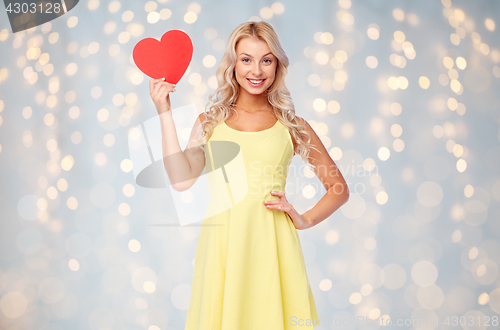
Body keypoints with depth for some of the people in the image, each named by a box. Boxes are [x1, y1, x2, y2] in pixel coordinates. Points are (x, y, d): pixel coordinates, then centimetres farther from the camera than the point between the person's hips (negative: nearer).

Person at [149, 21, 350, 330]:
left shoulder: (292, 126, 5)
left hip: (270, 243, -1)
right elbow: (182, 179, -7)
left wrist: (305, 220, -2)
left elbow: (339, 188, 12)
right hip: (221, 243, 1)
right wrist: (165, 113, -4)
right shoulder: (210, 122, 9)